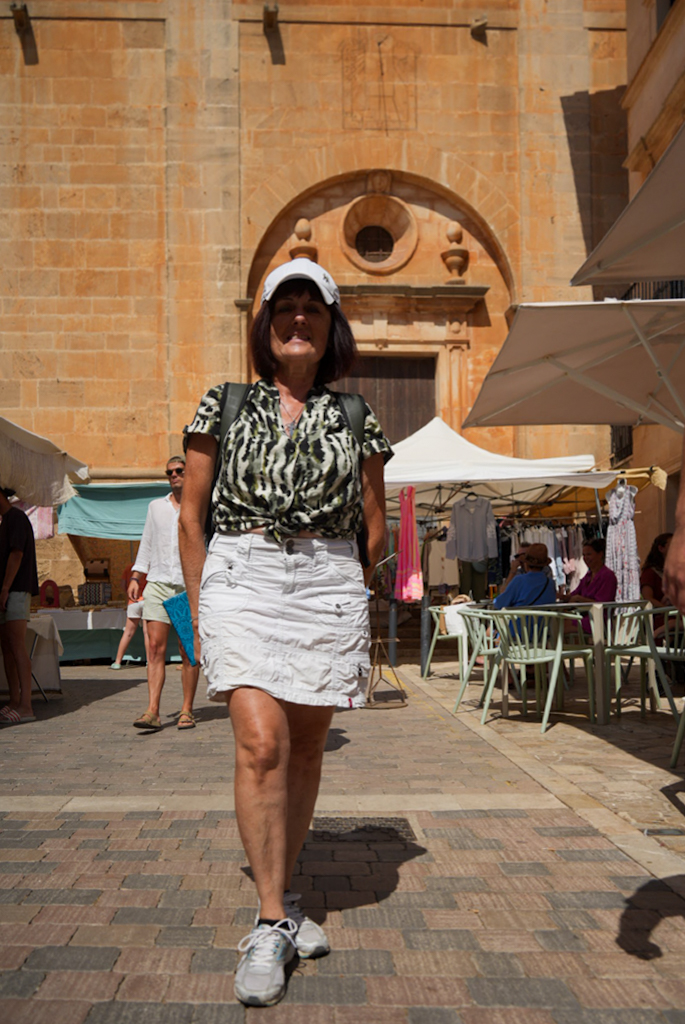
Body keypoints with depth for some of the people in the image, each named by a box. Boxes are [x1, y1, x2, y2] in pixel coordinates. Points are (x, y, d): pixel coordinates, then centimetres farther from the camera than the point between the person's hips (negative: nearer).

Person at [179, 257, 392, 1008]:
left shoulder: (356, 419, 9)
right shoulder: (223, 406, 6)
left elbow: (376, 528, 16)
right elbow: (190, 516, 7)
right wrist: (201, 611, 5)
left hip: (329, 583, 2)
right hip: (239, 577, -2)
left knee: (306, 746, 8)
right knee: (261, 740, -15)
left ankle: (281, 895, 27)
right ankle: (271, 921, -3)